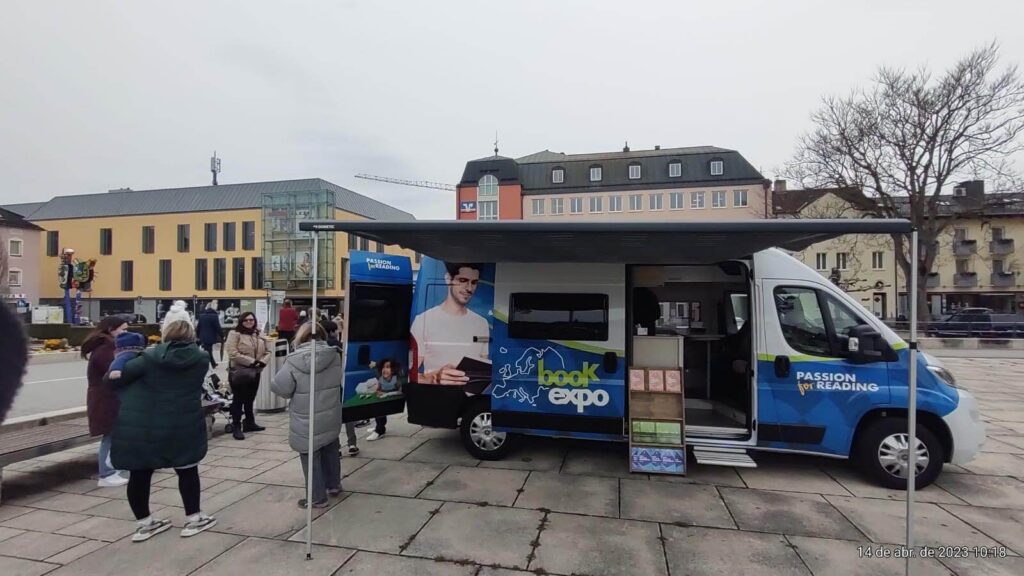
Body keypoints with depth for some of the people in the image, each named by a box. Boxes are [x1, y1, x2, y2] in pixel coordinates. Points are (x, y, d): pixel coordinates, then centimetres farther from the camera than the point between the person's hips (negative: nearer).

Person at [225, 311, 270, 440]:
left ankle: (249, 423, 28)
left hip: (255, 372, 6)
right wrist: (251, 361, -20)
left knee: (250, 399, 16)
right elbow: (233, 353, -18)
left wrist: (262, 361, -8)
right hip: (239, 372, -6)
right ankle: (236, 427, 8)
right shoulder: (234, 334, -9)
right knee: (239, 399, -1)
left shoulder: (259, 335, 11)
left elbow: (267, 351, 13)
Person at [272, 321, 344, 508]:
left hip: (307, 422, -4)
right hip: (331, 418, 5)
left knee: (311, 458, 10)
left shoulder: (295, 361, -18)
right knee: (330, 451, 24)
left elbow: (278, 387, -12)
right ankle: (333, 485, 40)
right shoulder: (334, 356, -6)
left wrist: (296, 392, 6)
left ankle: (318, 498, 21)